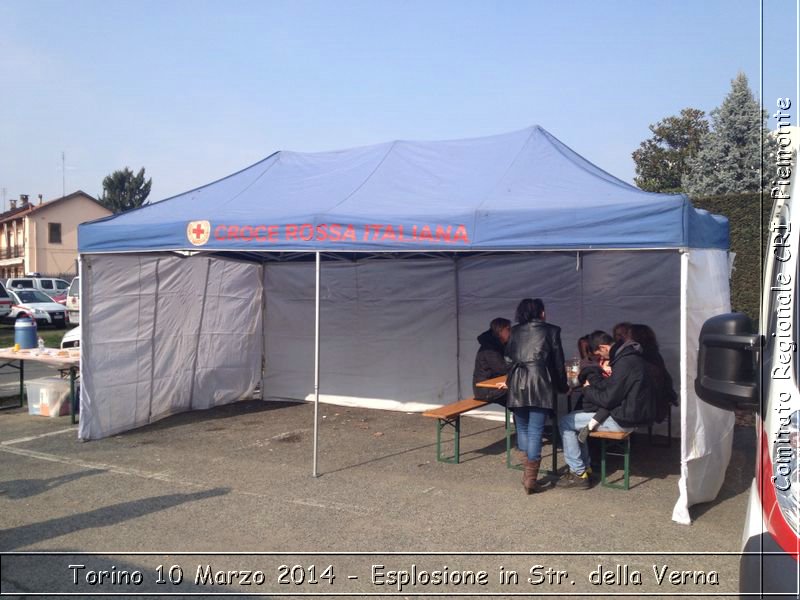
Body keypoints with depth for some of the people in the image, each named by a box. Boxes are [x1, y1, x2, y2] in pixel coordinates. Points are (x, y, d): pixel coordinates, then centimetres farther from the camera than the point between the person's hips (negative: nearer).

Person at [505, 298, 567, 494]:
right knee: (535, 432, -1)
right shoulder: (551, 330, 9)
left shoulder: (515, 331, 17)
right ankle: (530, 478, -2)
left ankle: (527, 472, 18)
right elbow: (558, 362, 10)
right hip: (539, 383, -3)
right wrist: (562, 386, 22)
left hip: (516, 384, 3)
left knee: (522, 429, 15)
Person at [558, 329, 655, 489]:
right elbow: (612, 387, 12)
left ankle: (579, 474, 1)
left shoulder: (624, 363, -24)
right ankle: (585, 467, 22)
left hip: (622, 421, -10)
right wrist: (593, 378, -4)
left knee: (565, 422, -5)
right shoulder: (629, 356, 8)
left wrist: (588, 390, -4)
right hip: (632, 414, 10)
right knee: (575, 418, 22)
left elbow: (608, 400, -21)